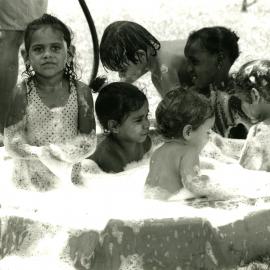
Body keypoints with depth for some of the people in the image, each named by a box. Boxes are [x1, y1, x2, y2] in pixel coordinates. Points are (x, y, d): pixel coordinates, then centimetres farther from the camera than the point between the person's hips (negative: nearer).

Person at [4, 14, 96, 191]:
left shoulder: (81, 92, -6)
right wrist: (40, 153, -28)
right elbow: (12, 141, -13)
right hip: (30, 181, -1)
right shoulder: (22, 93, -10)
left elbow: (89, 141, -8)